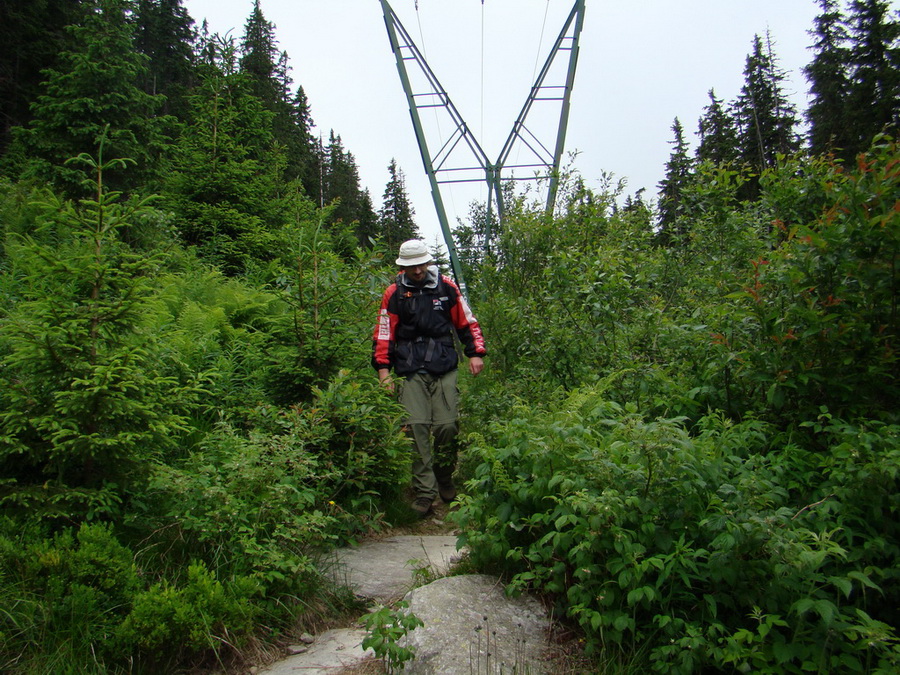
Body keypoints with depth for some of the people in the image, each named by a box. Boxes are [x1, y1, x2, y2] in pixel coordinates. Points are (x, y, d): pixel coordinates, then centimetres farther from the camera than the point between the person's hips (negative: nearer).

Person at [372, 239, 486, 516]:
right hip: (410, 372, 0)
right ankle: (425, 491, -1)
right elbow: (384, 333, 7)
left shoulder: (447, 287, 6)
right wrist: (383, 369, 1)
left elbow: (467, 322, 13)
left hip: (444, 369, 1)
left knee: (447, 426, -3)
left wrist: (476, 353, 5)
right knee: (417, 427, -8)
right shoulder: (394, 294, 4)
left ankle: (445, 480, 21)